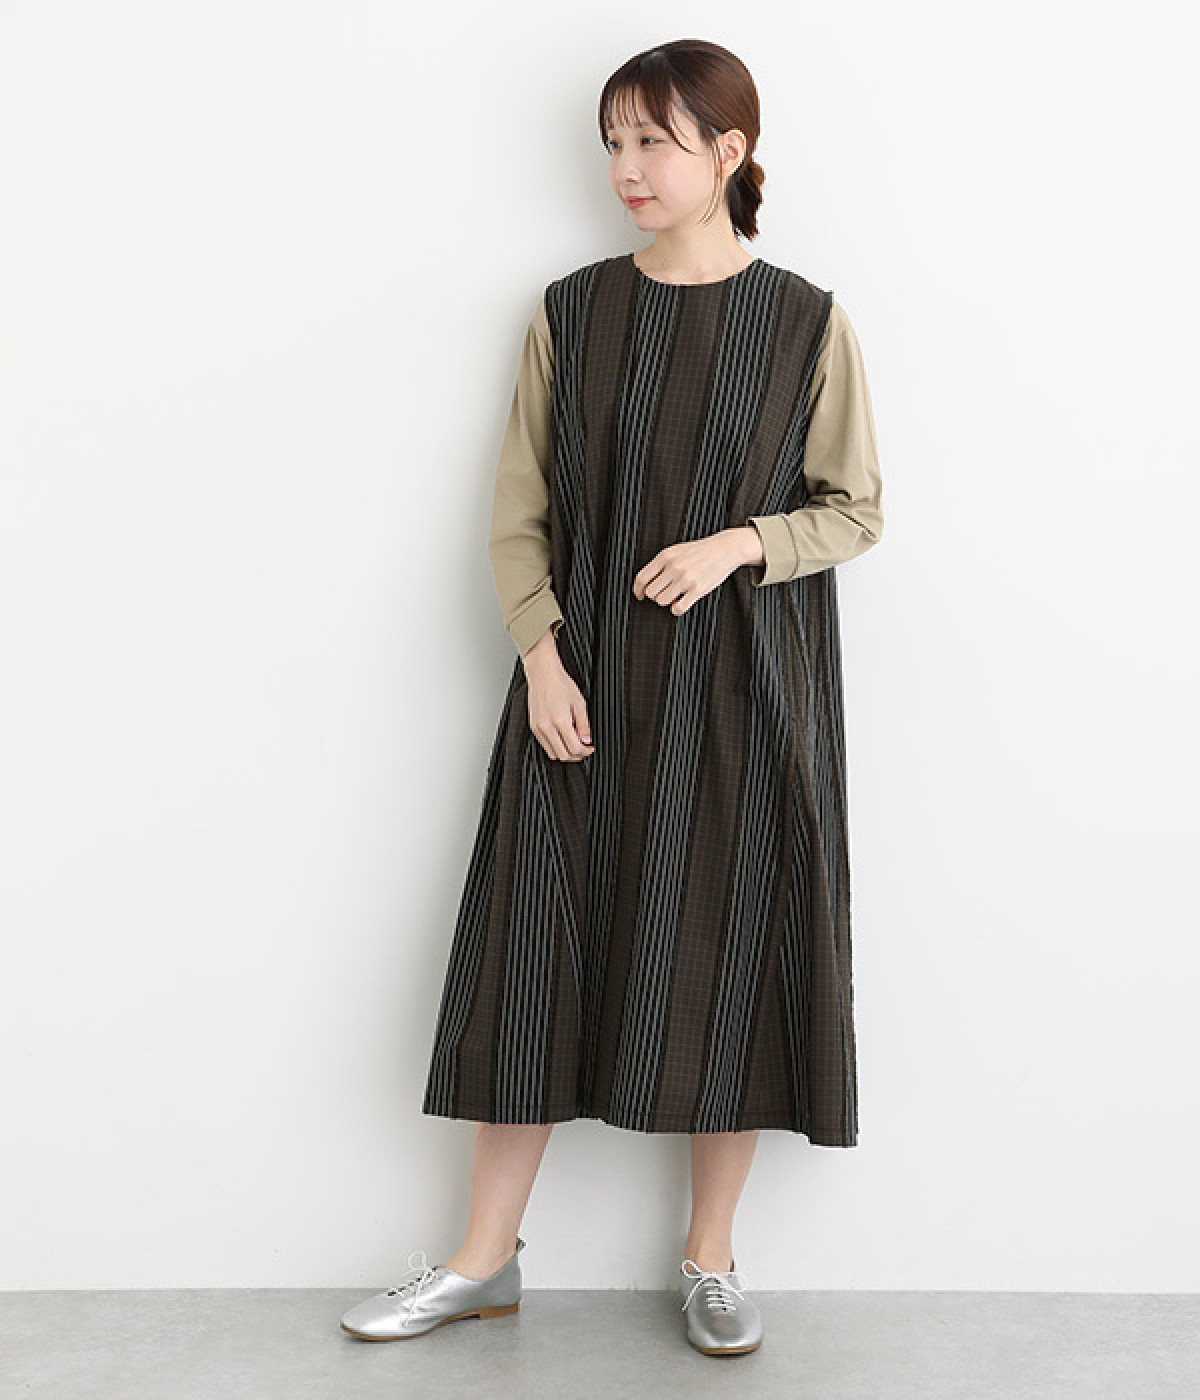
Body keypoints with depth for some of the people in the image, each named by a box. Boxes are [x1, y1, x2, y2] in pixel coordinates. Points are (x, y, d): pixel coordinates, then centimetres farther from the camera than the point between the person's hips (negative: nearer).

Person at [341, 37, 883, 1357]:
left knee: (732, 955, 4)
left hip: (743, 689, -1)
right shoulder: (570, 312, 5)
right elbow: (519, 509, 4)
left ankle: (711, 1257, 22)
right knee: (540, 949, 4)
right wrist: (541, 655, -8)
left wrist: (737, 542, -15)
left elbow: (855, 510, 3)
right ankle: (484, 1260, 18)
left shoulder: (806, 324, 0)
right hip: (585, 682, 2)